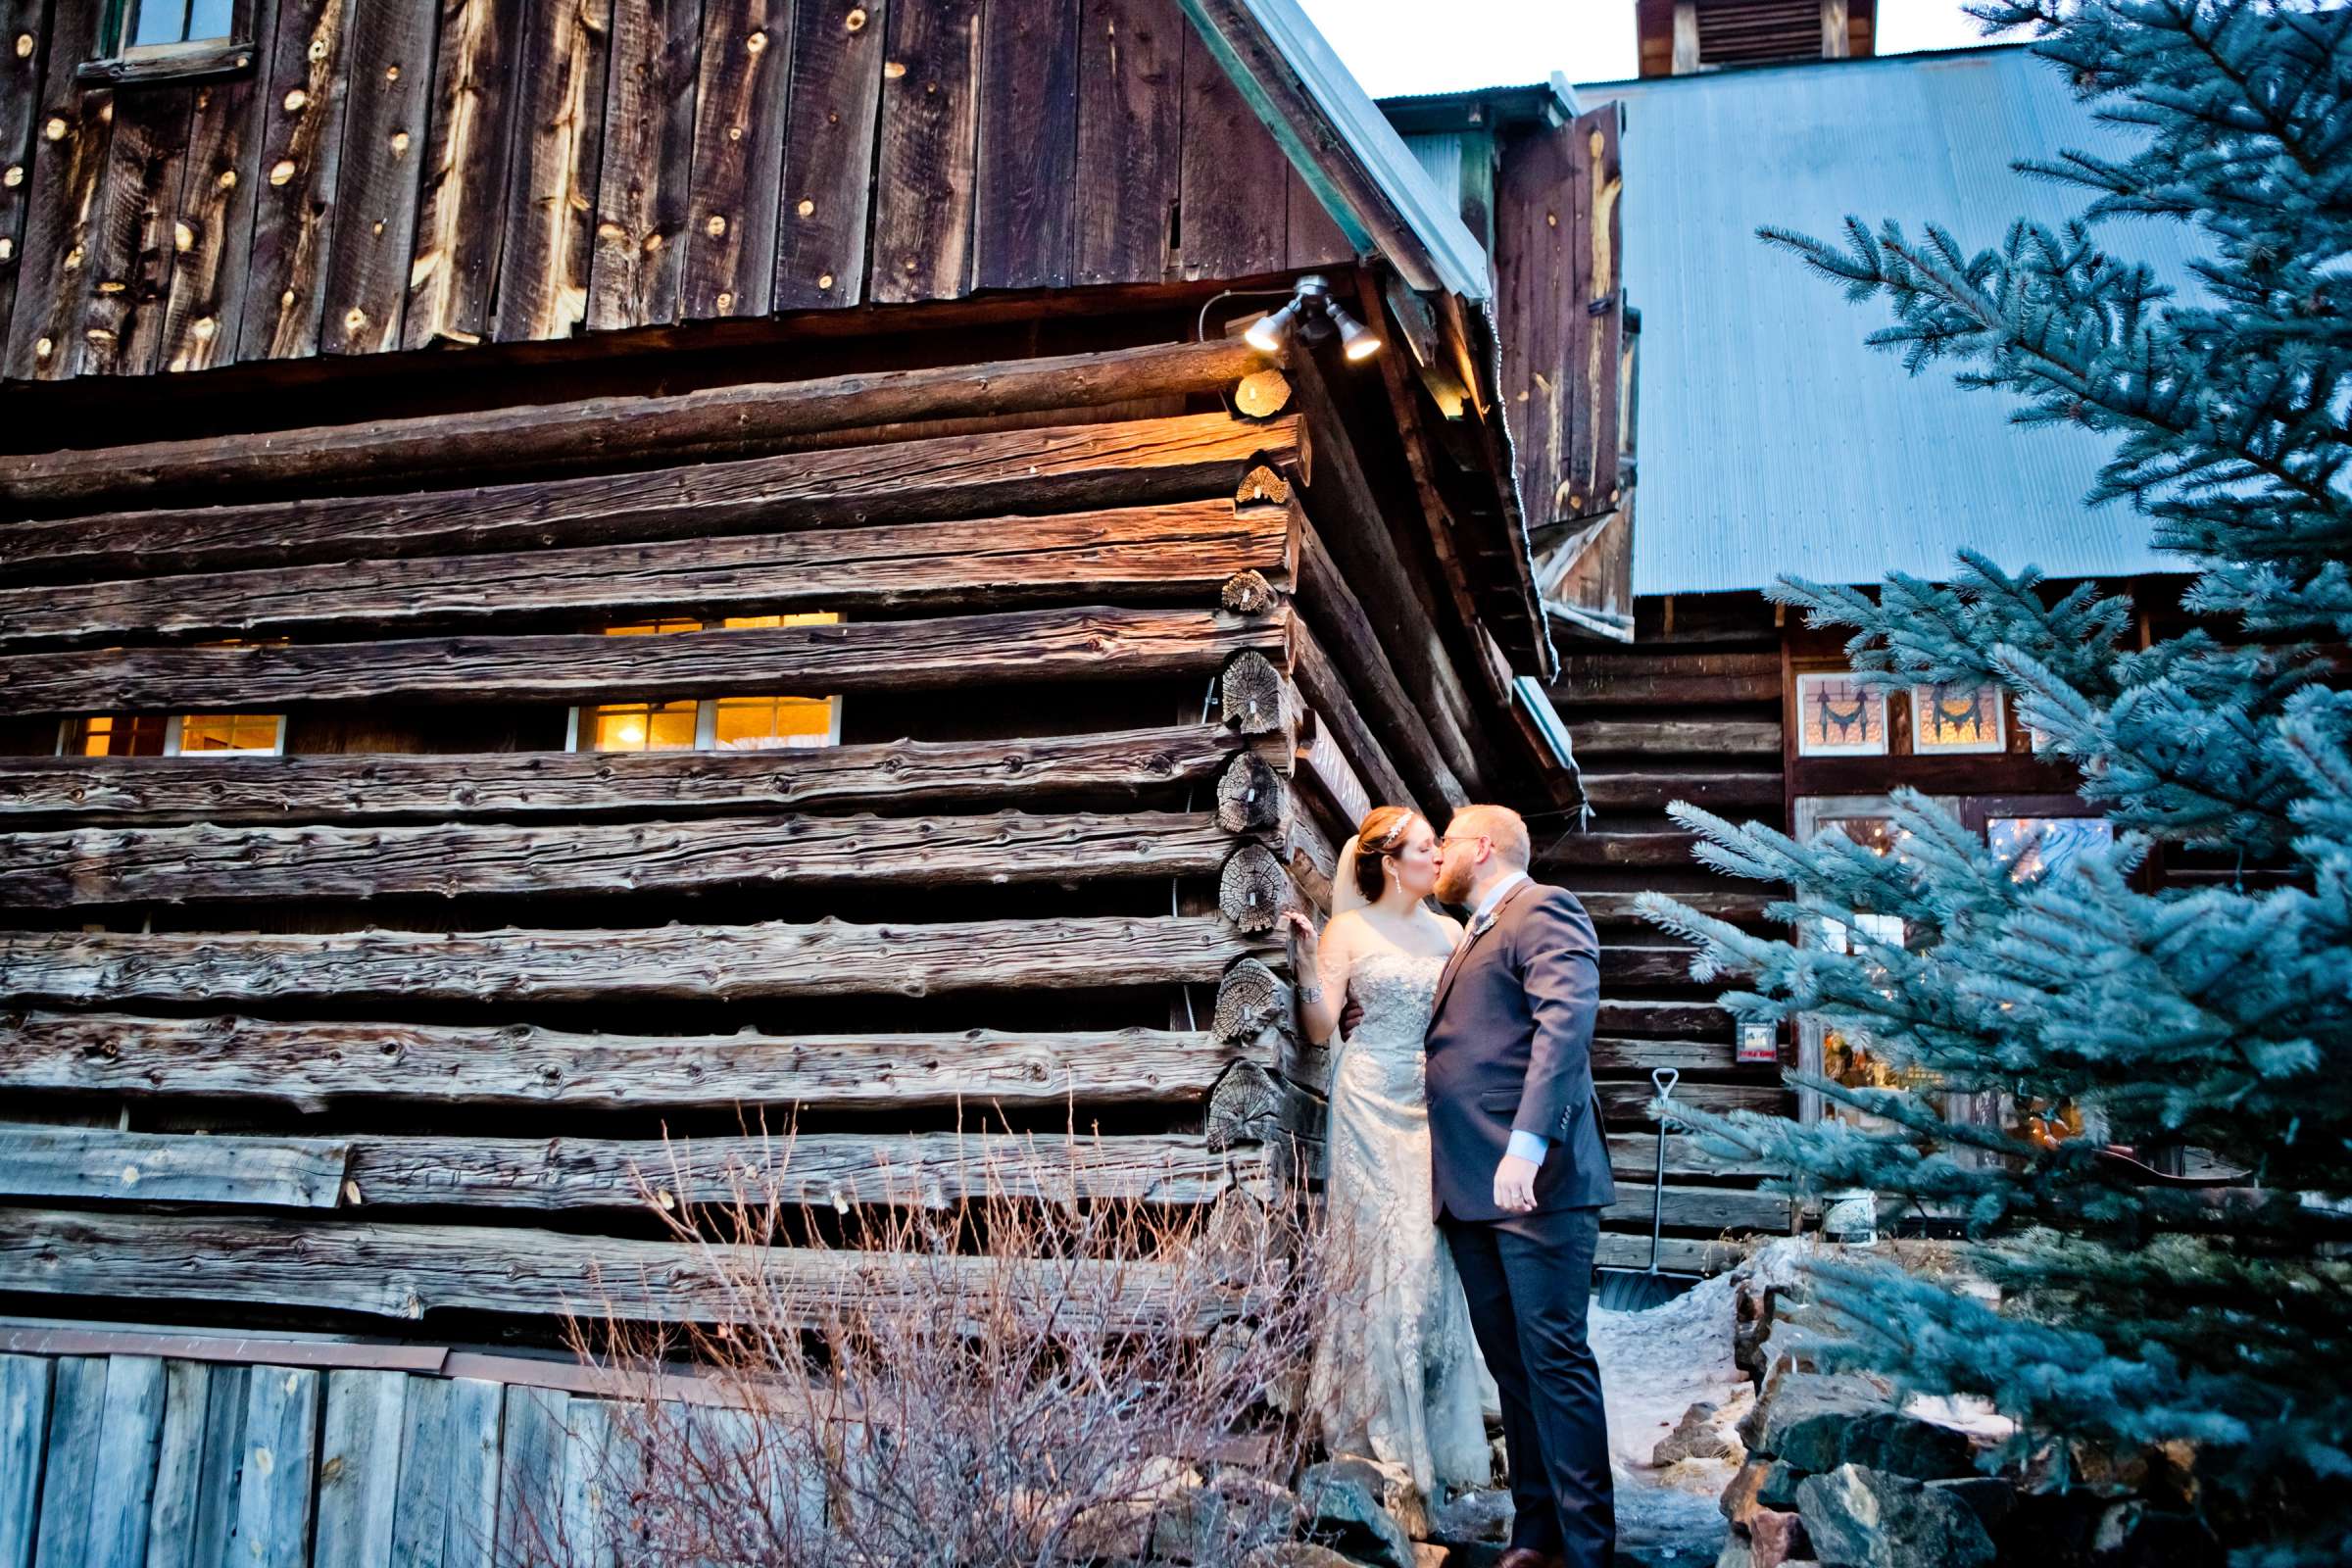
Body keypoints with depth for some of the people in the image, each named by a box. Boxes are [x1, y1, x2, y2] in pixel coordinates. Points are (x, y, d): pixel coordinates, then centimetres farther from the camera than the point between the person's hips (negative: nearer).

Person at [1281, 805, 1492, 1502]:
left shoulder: (1450, 931, 12)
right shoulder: (1348, 932, 0)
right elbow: (1320, 1026, -3)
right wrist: (1308, 962, -16)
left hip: (1437, 1105, 4)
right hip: (1372, 1105, -3)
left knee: (1434, 1254, 1)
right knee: (1379, 1251, -3)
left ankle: (1437, 1430, 12)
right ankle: (1380, 1427, 6)